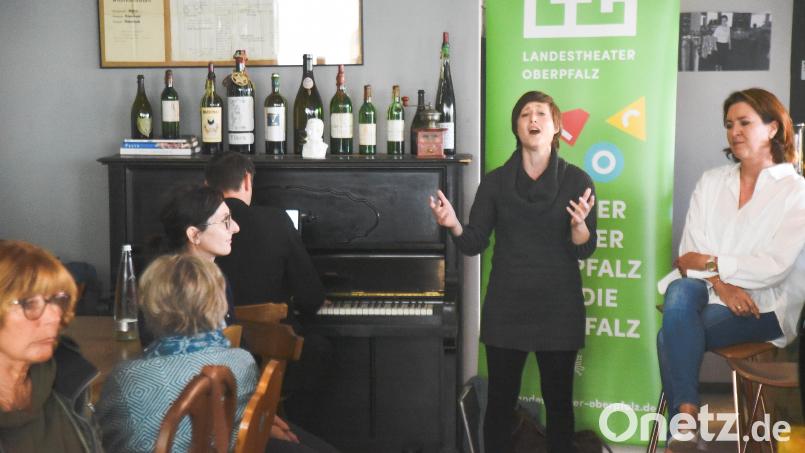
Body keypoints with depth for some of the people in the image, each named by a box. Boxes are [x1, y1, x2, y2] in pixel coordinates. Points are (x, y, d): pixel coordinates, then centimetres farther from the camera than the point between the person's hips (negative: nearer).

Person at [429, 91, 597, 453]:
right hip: (506, 308, 1)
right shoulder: (496, 182, 3)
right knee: (501, 399, 6)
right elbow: (474, 244, 0)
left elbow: (583, 250, -5)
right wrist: (454, 225, -19)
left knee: (559, 400, 8)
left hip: (559, 308, -1)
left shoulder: (576, 181, -1)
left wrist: (579, 224, -26)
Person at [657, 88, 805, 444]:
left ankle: (681, 427, -16)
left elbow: (776, 265, -12)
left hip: (764, 305, -4)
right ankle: (686, 412, -33)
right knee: (678, 292, -33)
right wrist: (720, 283, -16)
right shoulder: (711, 182, 14)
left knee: (670, 336, -28)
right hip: (710, 293, 4)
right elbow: (690, 251, 3)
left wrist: (709, 262, -10)